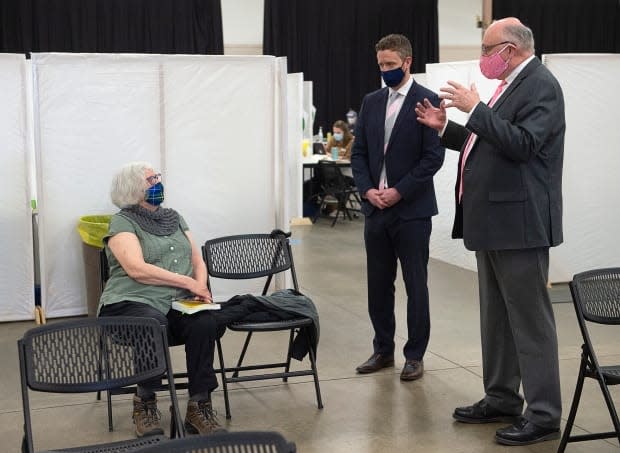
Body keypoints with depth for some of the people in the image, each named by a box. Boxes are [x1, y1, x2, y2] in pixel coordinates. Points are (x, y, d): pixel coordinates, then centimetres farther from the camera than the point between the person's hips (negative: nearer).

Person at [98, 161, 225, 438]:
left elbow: (197, 259, 19)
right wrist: (188, 282, -16)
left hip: (178, 304, 5)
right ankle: (144, 403, -16)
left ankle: (199, 406, -22)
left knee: (205, 323, -29)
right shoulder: (122, 223, 1)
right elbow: (136, 269, -14)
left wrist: (200, 286, -4)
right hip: (133, 302, -4)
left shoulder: (173, 218, 21)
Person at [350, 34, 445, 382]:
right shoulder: (371, 102, 11)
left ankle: (415, 355, 14)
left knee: (415, 285, 3)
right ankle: (383, 350, 24)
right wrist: (368, 190, -4)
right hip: (376, 208, 5)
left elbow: (434, 157, -11)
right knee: (379, 284, 11)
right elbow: (359, 152, 11)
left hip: (411, 209, -5)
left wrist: (399, 191, -15)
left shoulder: (426, 101, -6)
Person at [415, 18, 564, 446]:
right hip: (494, 221, 10)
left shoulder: (540, 85, -12)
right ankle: (501, 399, 26)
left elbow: (521, 145, -24)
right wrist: (447, 126, 14)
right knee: (496, 317, 16)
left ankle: (544, 415, 3)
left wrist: (476, 108, -21)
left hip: (519, 222, -10)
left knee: (530, 318, -5)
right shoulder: (511, 86, 16)